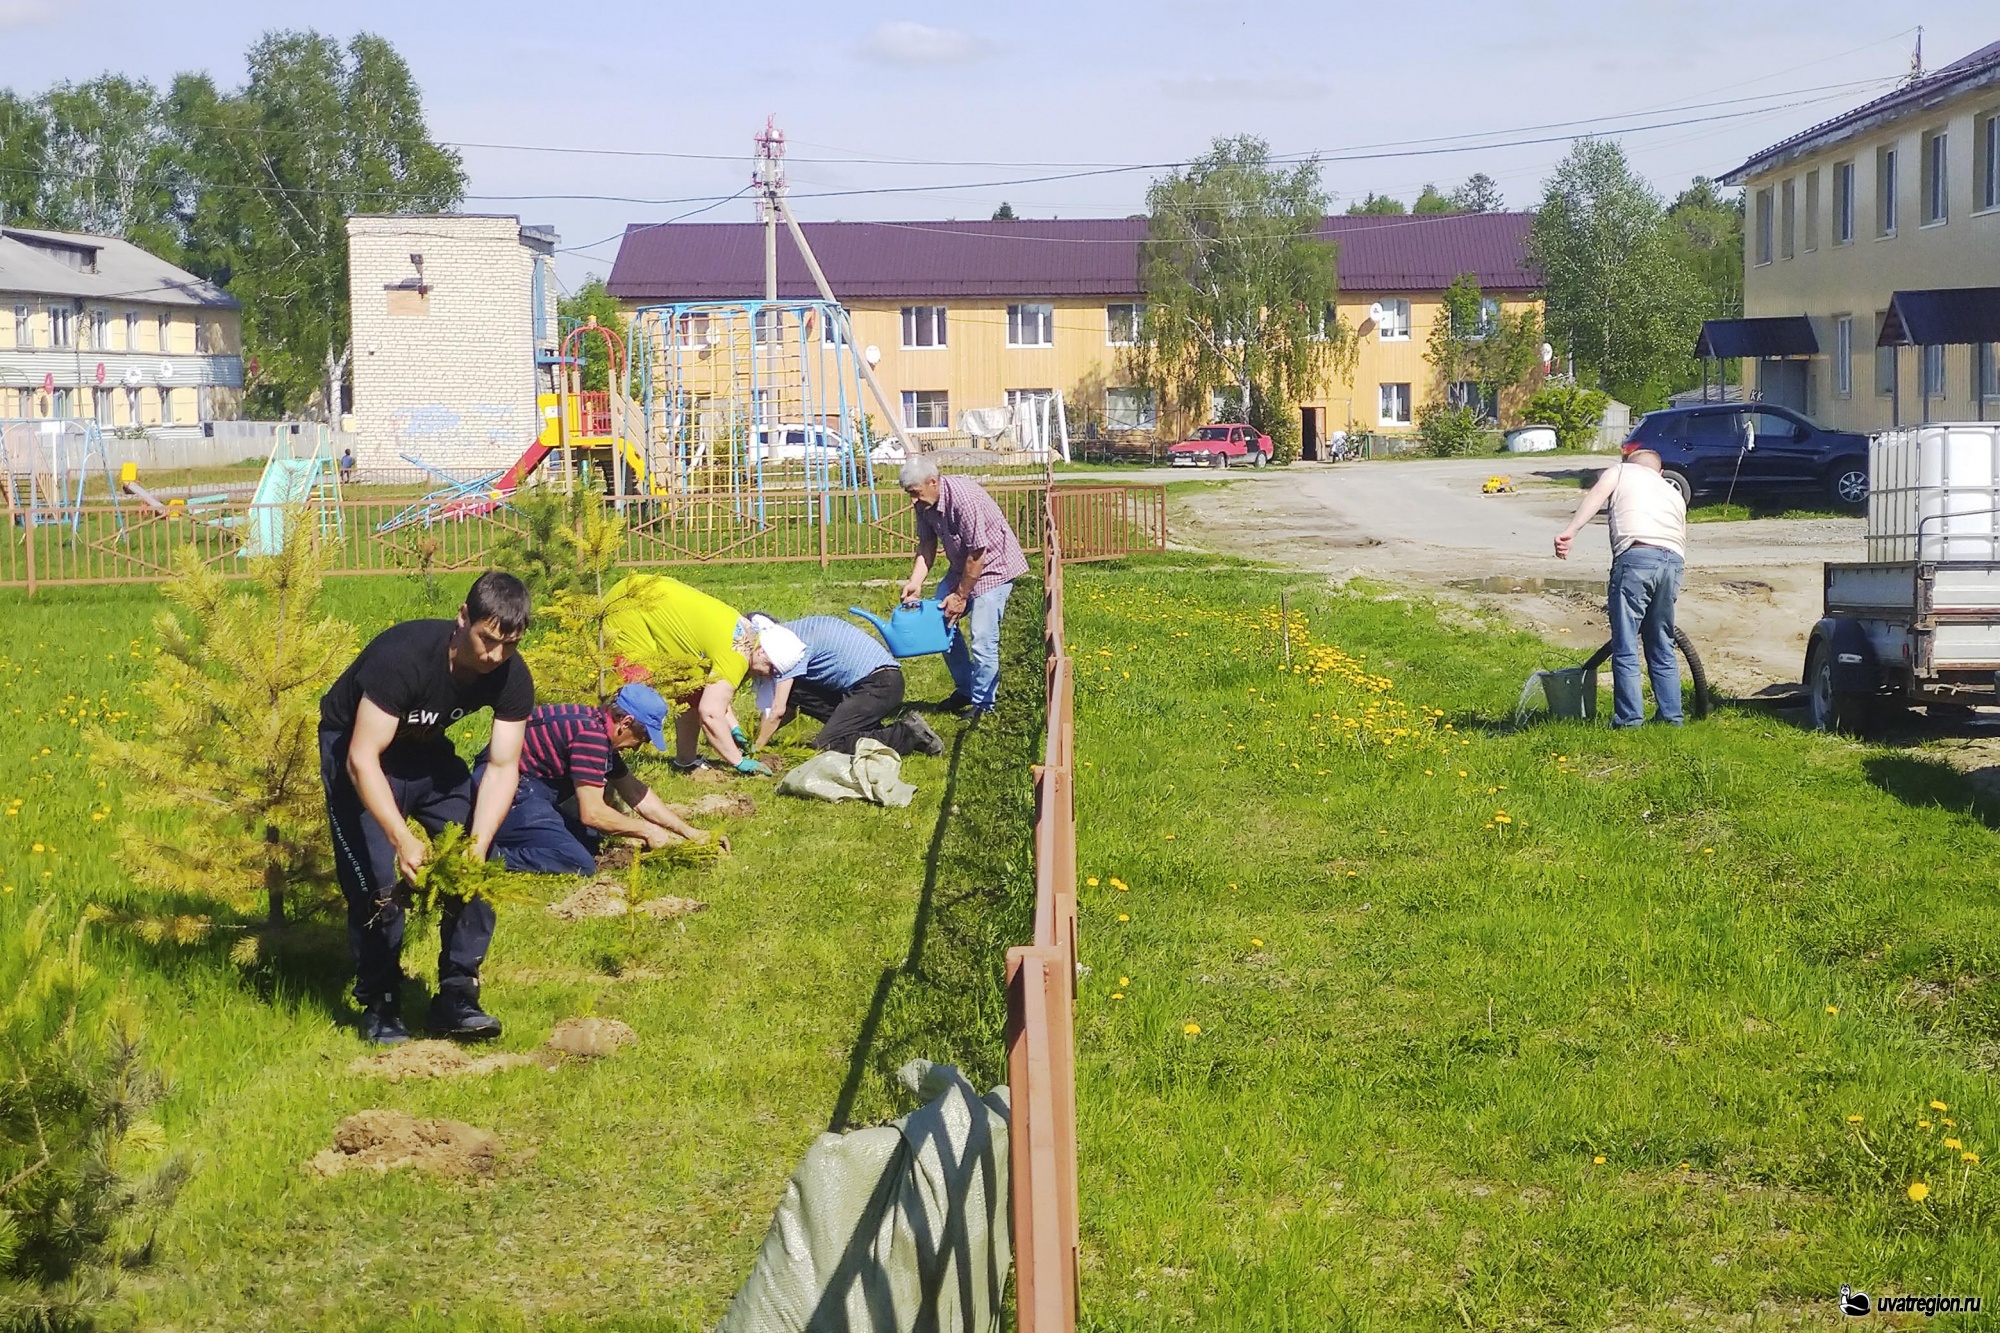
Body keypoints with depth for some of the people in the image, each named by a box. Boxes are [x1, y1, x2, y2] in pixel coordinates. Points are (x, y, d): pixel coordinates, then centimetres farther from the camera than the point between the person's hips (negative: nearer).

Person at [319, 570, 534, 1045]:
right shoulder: (403, 656, -37)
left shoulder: (512, 679, -21)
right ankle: (378, 1004, 0)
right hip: (356, 748, -5)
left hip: (426, 750, 5)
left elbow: (502, 767, -19)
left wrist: (478, 846, -34)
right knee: (378, 882, -16)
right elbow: (362, 760, -37)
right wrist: (403, 841, -47)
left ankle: (456, 997, 0)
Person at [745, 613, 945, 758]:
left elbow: (778, 711, -10)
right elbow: (790, 712, 23)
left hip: (877, 684, -10)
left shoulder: (791, 638, -9)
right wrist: (761, 733, 14)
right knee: (795, 693, 7)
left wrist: (755, 749, -2)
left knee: (824, 746, -13)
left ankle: (907, 734, -13)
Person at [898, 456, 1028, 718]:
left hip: (992, 566, -9)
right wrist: (915, 581, -15)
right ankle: (965, 689, 23)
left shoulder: (964, 498, -32)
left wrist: (961, 595, -19)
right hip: (962, 567, 9)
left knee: (982, 639, -12)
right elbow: (927, 544, 1)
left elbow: (977, 553, -27)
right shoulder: (924, 503, -8)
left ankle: (983, 703, 3)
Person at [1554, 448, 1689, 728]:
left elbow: (1596, 496, 1)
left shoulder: (1621, 471, 22)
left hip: (1636, 557, -5)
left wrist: (1570, 531, -13)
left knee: (1625, 648, -1)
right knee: (1662, 649, 17)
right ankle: (1671, 716, 17)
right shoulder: (1675, 493, 35)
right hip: (1673, 561, 5)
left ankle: (1629, 718, -2)